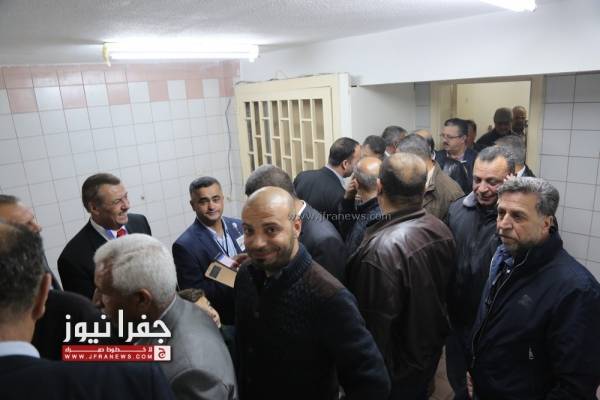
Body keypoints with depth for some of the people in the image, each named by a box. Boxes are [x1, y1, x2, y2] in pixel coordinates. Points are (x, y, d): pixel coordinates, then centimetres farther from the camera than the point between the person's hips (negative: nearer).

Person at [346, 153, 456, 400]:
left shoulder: (382, 248, -34)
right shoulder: (441, 229, -9)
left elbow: (375, 326, -26)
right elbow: (444, 290, 5)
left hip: (396, 368, -6)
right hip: (431, 351, 6)